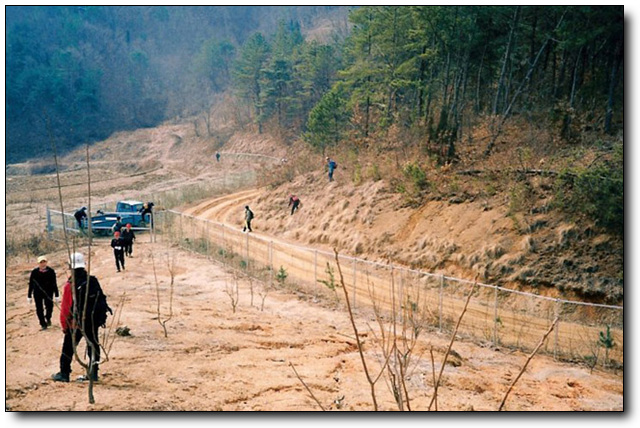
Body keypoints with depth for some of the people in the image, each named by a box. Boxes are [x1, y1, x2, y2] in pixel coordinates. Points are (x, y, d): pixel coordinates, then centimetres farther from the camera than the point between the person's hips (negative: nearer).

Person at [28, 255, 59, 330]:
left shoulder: (51, 271, -5)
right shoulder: (34, 272, -5)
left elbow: (54, 284, 1)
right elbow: (31, 284, 3)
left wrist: (57, 295, 2)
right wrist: (29, 296, 6)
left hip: (48, 293, 0)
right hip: (37, 294, 0)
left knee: (49, 306, -7)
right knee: (39, 309, 2)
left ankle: (48, 318, 25)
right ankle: (43, 324, 19)